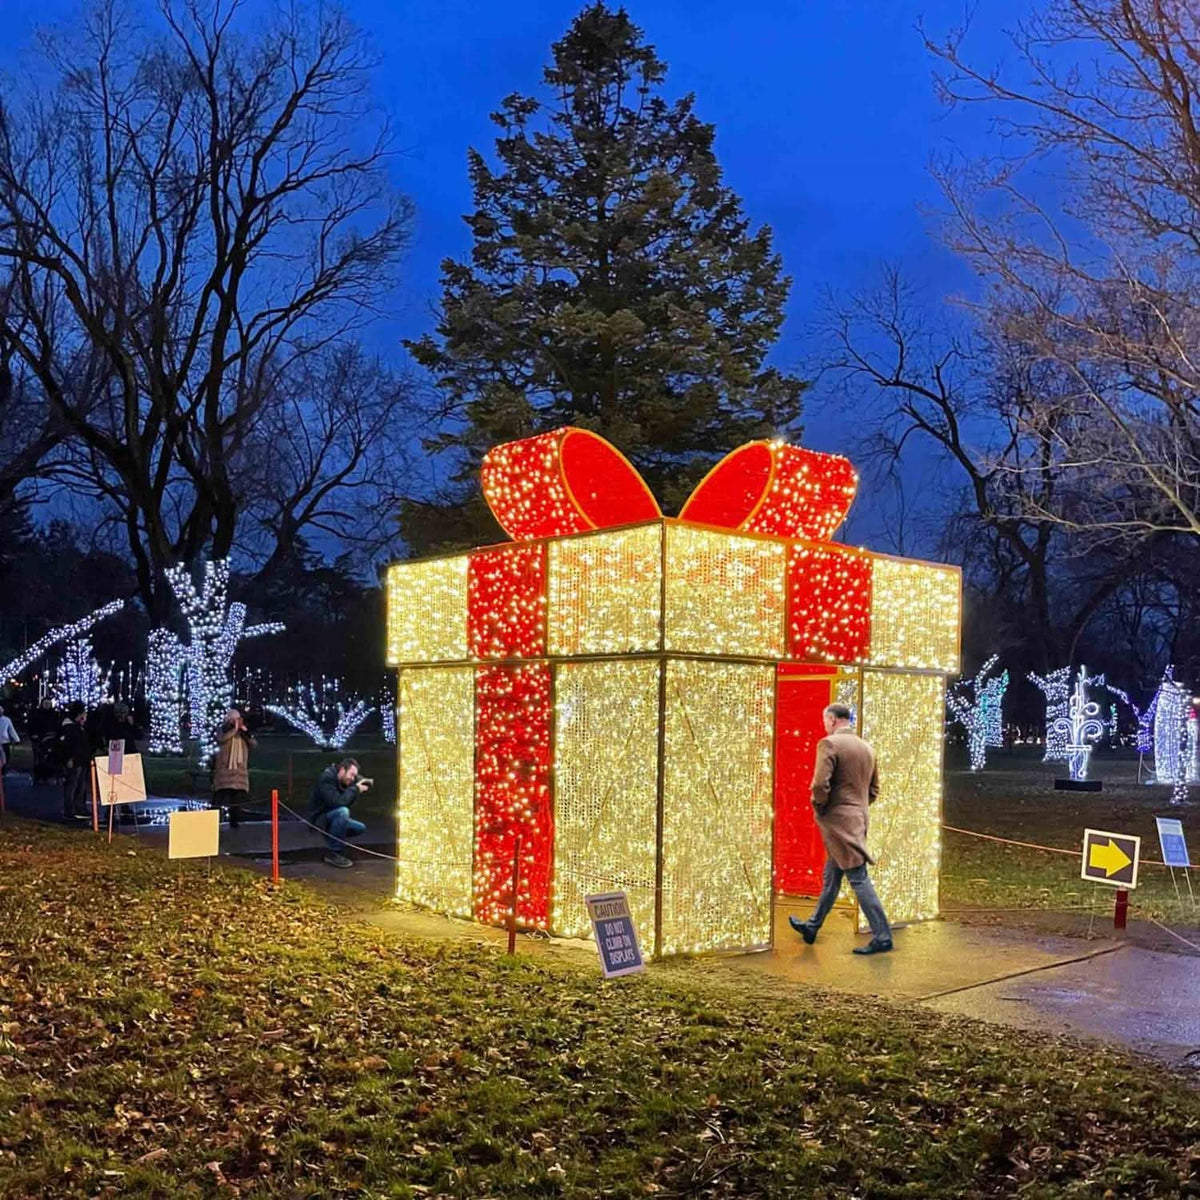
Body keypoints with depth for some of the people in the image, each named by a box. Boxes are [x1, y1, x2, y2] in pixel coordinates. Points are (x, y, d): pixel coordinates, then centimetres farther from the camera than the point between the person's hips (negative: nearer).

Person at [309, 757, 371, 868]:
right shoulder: (326, 779, -24)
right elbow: (337, 802, -35)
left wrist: (366, 783, -17)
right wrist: (355, 789, -28)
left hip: (333, 817, 9)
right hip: (319, 819, -9)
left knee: (360, 828, -2)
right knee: (342, 811, -35)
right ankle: (332, 853, -25)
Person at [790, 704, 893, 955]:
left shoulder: (829, 744, -13)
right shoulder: (867, 748, 12)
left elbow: (820, 784, -23)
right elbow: (874, 789, 17)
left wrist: (819, 808, -7)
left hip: (838, 822, -9)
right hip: (858, 819, 9)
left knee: (859, 879, -6)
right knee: (831, 877, 19)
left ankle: (882, 937, -6)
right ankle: (812, 927, 32)